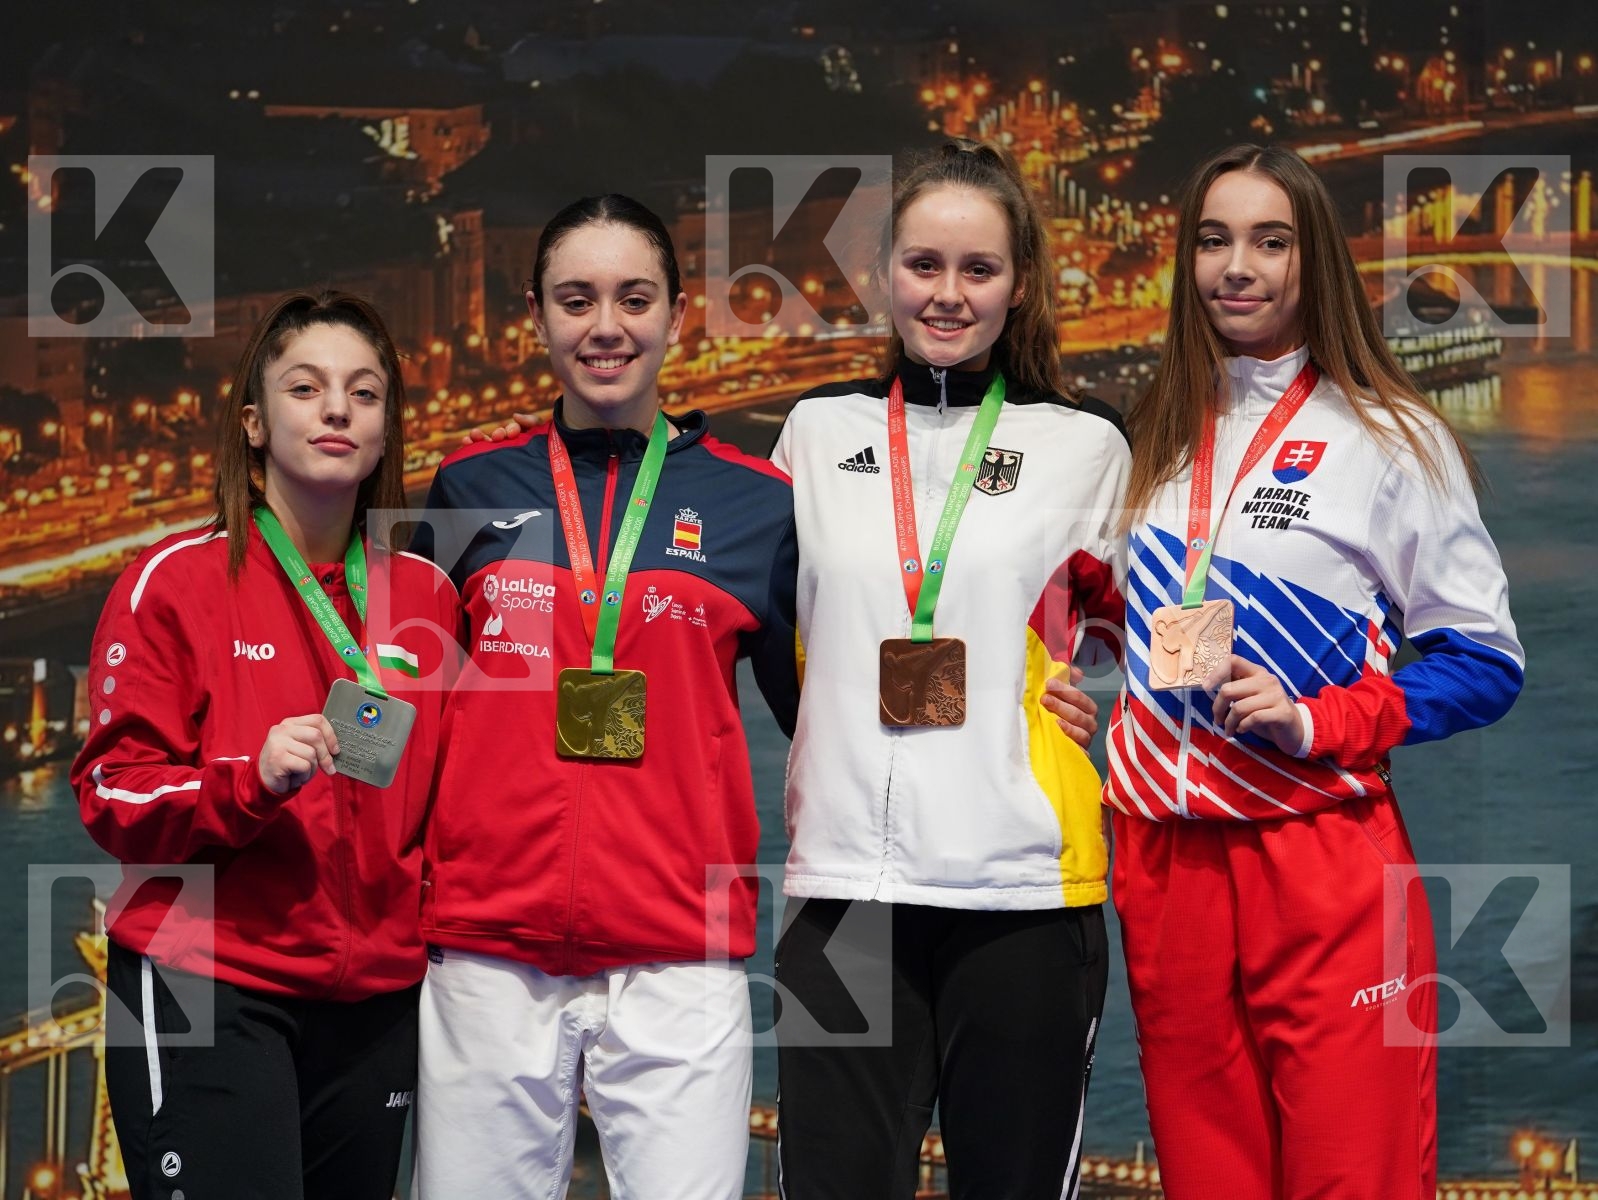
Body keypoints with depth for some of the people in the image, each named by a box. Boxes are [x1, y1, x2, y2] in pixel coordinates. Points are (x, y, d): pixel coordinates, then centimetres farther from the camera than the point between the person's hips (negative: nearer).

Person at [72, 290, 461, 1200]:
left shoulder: (427, 595, 8)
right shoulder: (176, 581, -3)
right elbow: (113, 793, -6)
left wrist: (432, 925, 10)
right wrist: (250, 780, -22)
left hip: (373, 1003, 4)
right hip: (205, 992, -4)